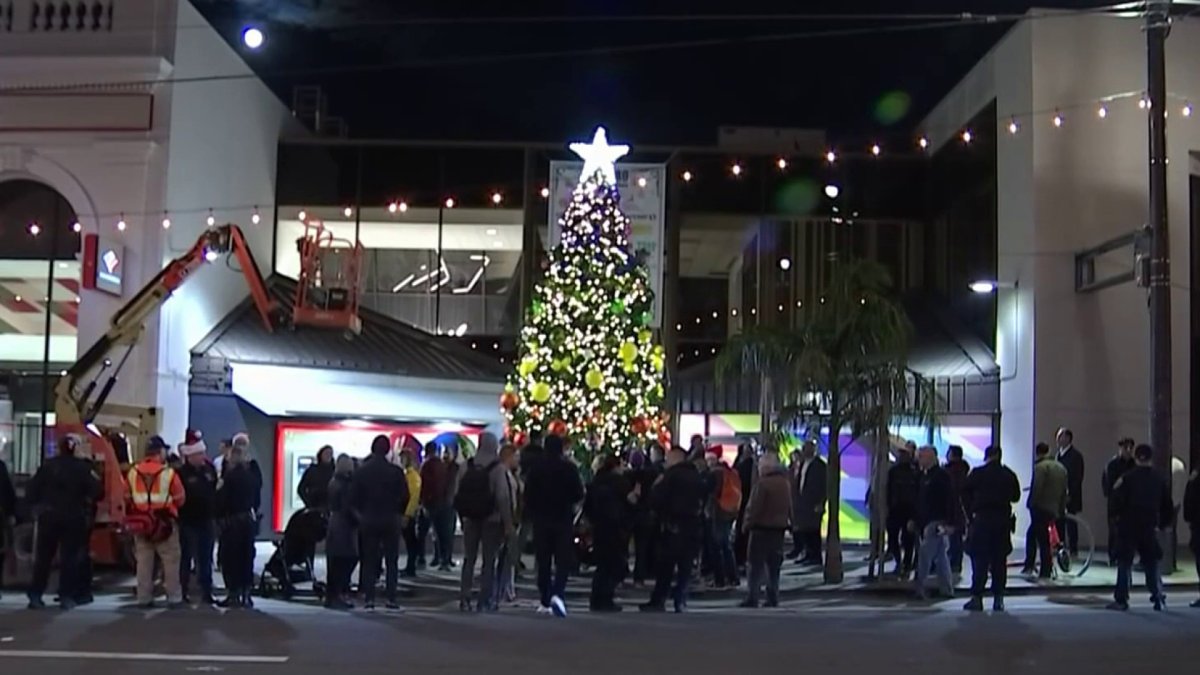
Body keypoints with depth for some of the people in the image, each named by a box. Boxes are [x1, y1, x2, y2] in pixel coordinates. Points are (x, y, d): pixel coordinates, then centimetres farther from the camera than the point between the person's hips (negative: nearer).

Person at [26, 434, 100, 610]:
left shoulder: (47, 465, 0)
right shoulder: (82, 467, -7)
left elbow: (32, 490, -2)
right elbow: (95, 491, -11)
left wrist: (35, 507, 7)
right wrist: (87, 504, 7)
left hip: (48, 516, 2)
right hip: (73, 518, -2)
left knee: (43, 557, 10)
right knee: (69, 557, 4)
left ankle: (35, 595, 7)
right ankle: (66, 596, 1)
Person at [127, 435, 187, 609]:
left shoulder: (133, 473, 0)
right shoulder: (169, 473, -12)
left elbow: (128, 499, 8)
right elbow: (180, 499, -5)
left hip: (141, 524, 4)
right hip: (165, 523, -4)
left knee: (143, 562, 10)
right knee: (171, 561, 5)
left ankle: (144, 599, 11)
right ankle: (174, 598, 7)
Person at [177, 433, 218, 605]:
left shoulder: (209, 469, 5)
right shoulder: (182, 473, -12)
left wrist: (215, 515, 9)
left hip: (206, 520, 5)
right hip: (188, 522, -5)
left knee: (206, 559, 10)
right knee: (186, 558, 4)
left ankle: (206, 592, 15)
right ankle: (183, 592, 12)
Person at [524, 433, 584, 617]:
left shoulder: (536, 468, -4)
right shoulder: (569, 468, -8)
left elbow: (528, 495, -2)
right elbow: (579, 493, -4)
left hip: (541, 520, 2)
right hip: (564, 519, -2)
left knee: (543, 562, 10)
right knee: (563, 560, 1)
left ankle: (545, 602, 13)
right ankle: (557, 594, -21)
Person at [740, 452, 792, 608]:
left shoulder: (762, 483, -17)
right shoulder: (785, 482, 9)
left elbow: (754, 507, -18)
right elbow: (789, 506, 14)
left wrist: (747, 524, -8)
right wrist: (787, 521, 18)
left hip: (762, 527, -7)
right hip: (779, 527, 7)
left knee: (756, 564, -2)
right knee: (774, 565, 12)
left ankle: (752, 599, -5)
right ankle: (772, 598, 11)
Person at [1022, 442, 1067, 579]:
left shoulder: (1041, 466, -11)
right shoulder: (1061, 468, 15)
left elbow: (1036, 488, -20)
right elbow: (1064, 491, 18)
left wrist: (1031, 503, -11)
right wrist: (1061, 509, 22)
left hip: (1040, 507, -7)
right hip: (1054, 509, 7)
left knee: (1043, 539, -1)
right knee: (1031, 534, 14)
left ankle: (1046, 571, 2)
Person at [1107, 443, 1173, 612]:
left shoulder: (1128, 477, -8)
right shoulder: (1160, 479, 3)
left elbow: (1118, 500, -14)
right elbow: (1168, 505, 6)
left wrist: (1116, 489, 5)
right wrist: (1163, 524, 18)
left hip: (1128, 526, -2)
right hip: (1149, 528, 3)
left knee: (1124, 564, 3)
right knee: (1151, 565, 12)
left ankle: (1121, 600, 2)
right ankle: (1158, 599, 9)